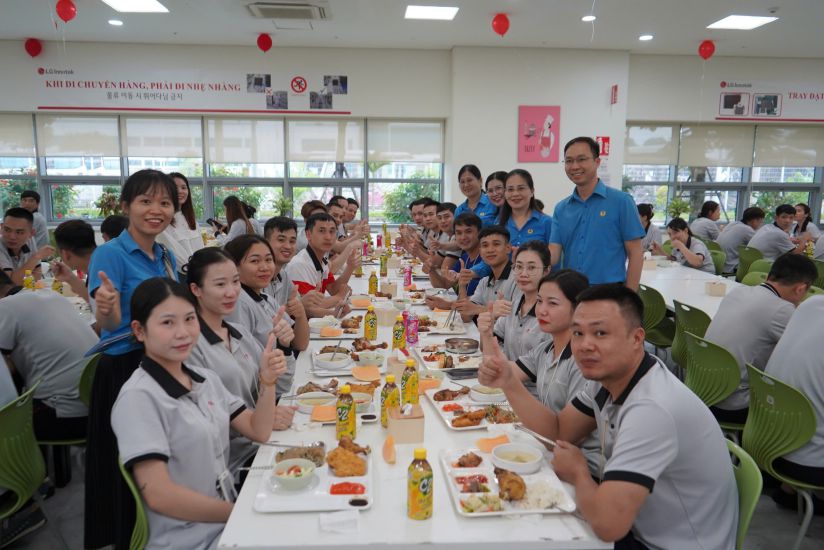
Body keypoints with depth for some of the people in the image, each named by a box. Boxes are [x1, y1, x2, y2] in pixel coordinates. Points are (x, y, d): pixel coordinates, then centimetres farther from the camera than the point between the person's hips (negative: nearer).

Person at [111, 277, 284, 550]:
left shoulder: (206, 378, 5)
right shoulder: (139, 397, -16)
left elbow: (259, 432, 5)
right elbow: (158, 495, -20)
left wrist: (267, 382, -12)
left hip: (227, 520, 6)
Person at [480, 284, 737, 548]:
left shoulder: (651, 409, -34)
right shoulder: (608, 374, -5)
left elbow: (607, 523, -39)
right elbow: (558, 431, 5)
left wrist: (579, 473, -16)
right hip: (638, 526, 7)